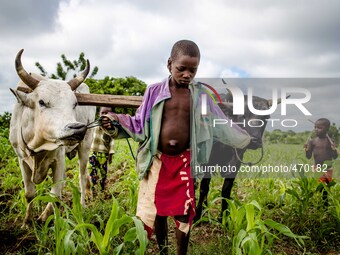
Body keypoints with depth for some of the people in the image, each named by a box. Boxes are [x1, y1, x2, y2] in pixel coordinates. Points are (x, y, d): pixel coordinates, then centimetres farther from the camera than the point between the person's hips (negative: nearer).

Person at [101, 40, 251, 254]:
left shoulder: (200, 94, 1)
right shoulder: (155, 91, -2)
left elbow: (220, 123, 8)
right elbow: (140, 124, 2)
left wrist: (245, 139, 7)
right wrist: (117, 121, -12)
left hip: (184, 162, 0)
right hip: (158, 160, 0)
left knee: (183, 213, 7)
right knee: (157, 211, 11)